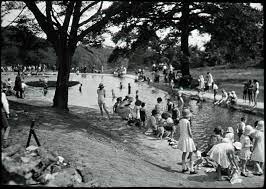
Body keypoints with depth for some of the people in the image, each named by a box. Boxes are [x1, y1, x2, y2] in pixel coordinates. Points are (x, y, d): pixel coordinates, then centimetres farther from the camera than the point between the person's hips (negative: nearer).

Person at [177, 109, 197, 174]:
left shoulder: (180, 121, 2)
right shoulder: (187, 122, -19)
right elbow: (189, 132, -17)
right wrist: (192, 138, -6)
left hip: (182, 138, 7)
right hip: (188, 138, -7)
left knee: (184, 153, 18)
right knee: (191, 154, 2)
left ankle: (184, 168, 27)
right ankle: (191, 170, 6)